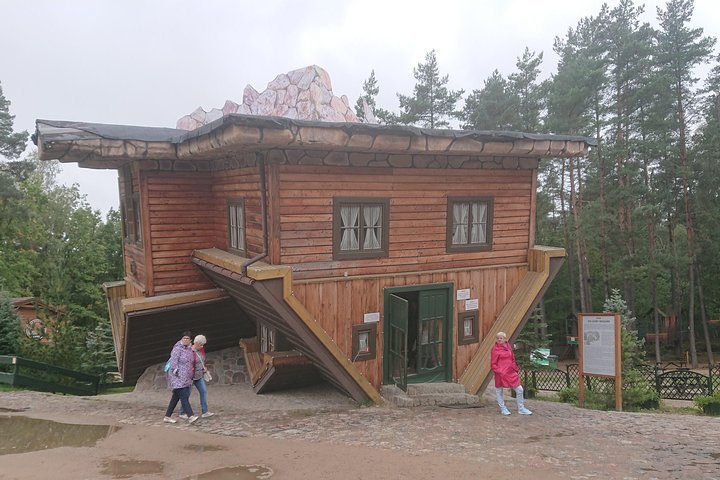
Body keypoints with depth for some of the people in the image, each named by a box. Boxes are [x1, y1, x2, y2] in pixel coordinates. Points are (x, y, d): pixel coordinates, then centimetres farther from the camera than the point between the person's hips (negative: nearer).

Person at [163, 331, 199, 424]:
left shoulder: (189, 349, 12)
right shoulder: (177, 348, -12)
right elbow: (173, 362, -15)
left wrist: (191, 376, 21)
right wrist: (176, 372, -19)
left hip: (186, 378, 8)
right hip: (178, 377, -8)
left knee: (176, 397, 12)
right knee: (184, 397, -12)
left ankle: (167, 417, 20)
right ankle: (191, 416, -17)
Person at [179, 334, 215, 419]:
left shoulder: (201, 350, 3)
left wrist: (204, 367, 4)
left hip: (199, 376, 7)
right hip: (190, 376, -7)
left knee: (203, 391, -1)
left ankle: (204, 412, 0)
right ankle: (182, 413, 17)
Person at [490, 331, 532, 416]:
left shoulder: (508, 347, 10)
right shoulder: (495, 349, -8)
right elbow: (493, 364, -8)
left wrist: (515, 369, 10)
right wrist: (499, 371, -18)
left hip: (511, 373, 6)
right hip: (501, 374, -6)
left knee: (519, 390, 7)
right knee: (499, 391, 6)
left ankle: (521, 409, 21)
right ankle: (503, 409, 23)